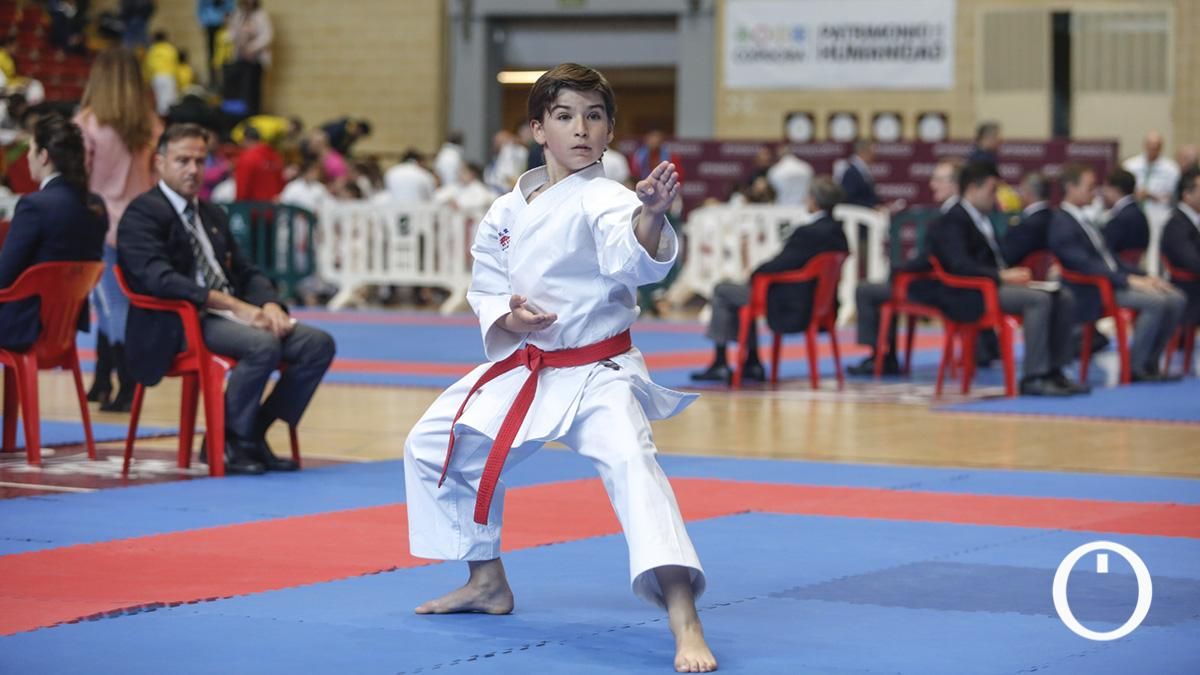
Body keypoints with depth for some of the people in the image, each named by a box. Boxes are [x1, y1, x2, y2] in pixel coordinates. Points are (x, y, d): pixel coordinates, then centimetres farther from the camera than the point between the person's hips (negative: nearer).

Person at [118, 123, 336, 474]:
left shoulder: (213, 215, 22)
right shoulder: (142, 214, -4)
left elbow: (246, 273, 20)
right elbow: (159, 278, -19)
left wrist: (270, 305, -5)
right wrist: (234, 306, -23)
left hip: (230, 315, 8)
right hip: (179, 326, -8)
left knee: (318, 344, -9)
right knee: (263, 345, -33)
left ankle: (253, 433, 0)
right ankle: (226, 442, -14)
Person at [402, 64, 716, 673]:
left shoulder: (606, 200, -15)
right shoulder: (506, 212, 3)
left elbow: (636, 259, -35)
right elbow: (483, 288, 11)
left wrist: (652, 214, -56)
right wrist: (506, 316, -12)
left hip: (598, 375, -7)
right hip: (519, 369, 7)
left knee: (631, 465, -30)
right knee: (432, 446, 17)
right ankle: (487, 582, 36)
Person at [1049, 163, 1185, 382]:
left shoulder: (1082, 221, 19)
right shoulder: (1062, 225, -11)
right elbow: (1085, 265, -21)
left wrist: (1143, 277, 6)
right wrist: (1129, 280, -23)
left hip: (1114, 281, 9)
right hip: (1094, 293, -9)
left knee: (1175, 299, -3)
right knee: (1156, 301, -27)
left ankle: (1150, 362, 2)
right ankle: (1134, 368, -18)